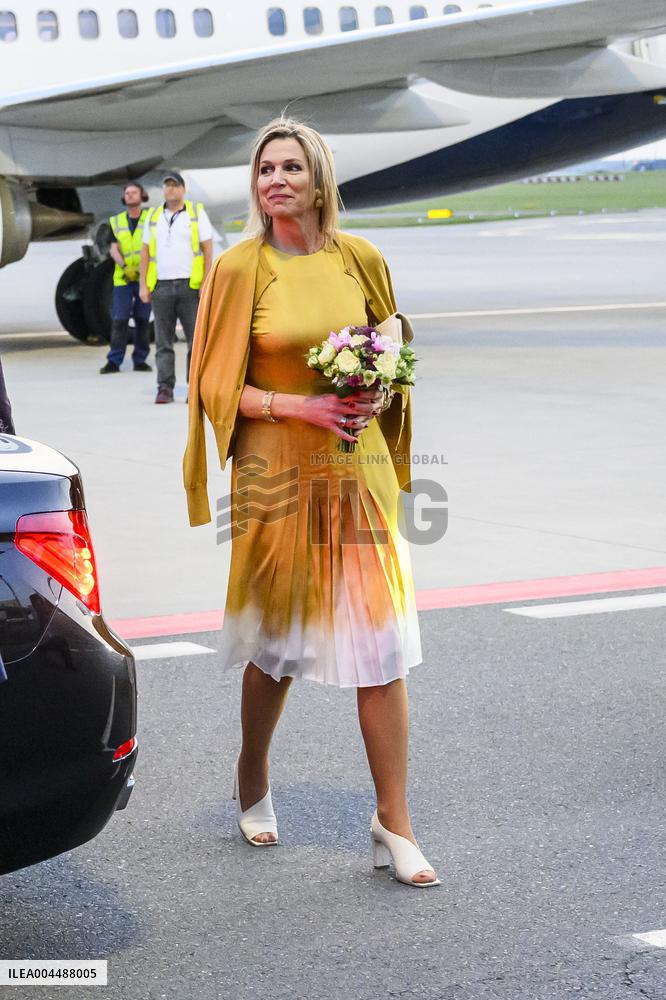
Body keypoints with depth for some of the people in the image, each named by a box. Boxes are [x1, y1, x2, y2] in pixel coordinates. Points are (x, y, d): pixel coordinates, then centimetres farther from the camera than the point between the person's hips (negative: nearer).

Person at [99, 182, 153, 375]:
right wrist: (124, 266, -15)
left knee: (143, 319, 3)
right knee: (119, 319, -5)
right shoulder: (116, 222, 10)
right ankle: (114, 361, -4)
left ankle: (140, 359, 11)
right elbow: (114, 249, 3)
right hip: (123, 278, 1)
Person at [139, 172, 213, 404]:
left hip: (190, 286, -3)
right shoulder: (154, 218, 12)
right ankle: (165, 389, 2)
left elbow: (208, 249, -1)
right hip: (161, 287, 3)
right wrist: (143, 286, 3)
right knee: (163, 342, 1)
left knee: (196, 340, -3)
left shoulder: (197, 213, 3)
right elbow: (145, 253, 13)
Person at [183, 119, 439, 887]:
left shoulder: (360, 259, 2)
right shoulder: (241, 267, -5)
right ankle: (251, 781, 35)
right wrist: (300, 405, -16)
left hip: (360, 468, 2)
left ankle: (393, 821, 4)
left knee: (381, 638, -3)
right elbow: (217, 385, -3)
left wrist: (377, 397, -6)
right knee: (277, 638, 9)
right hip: (277, 471, -2)